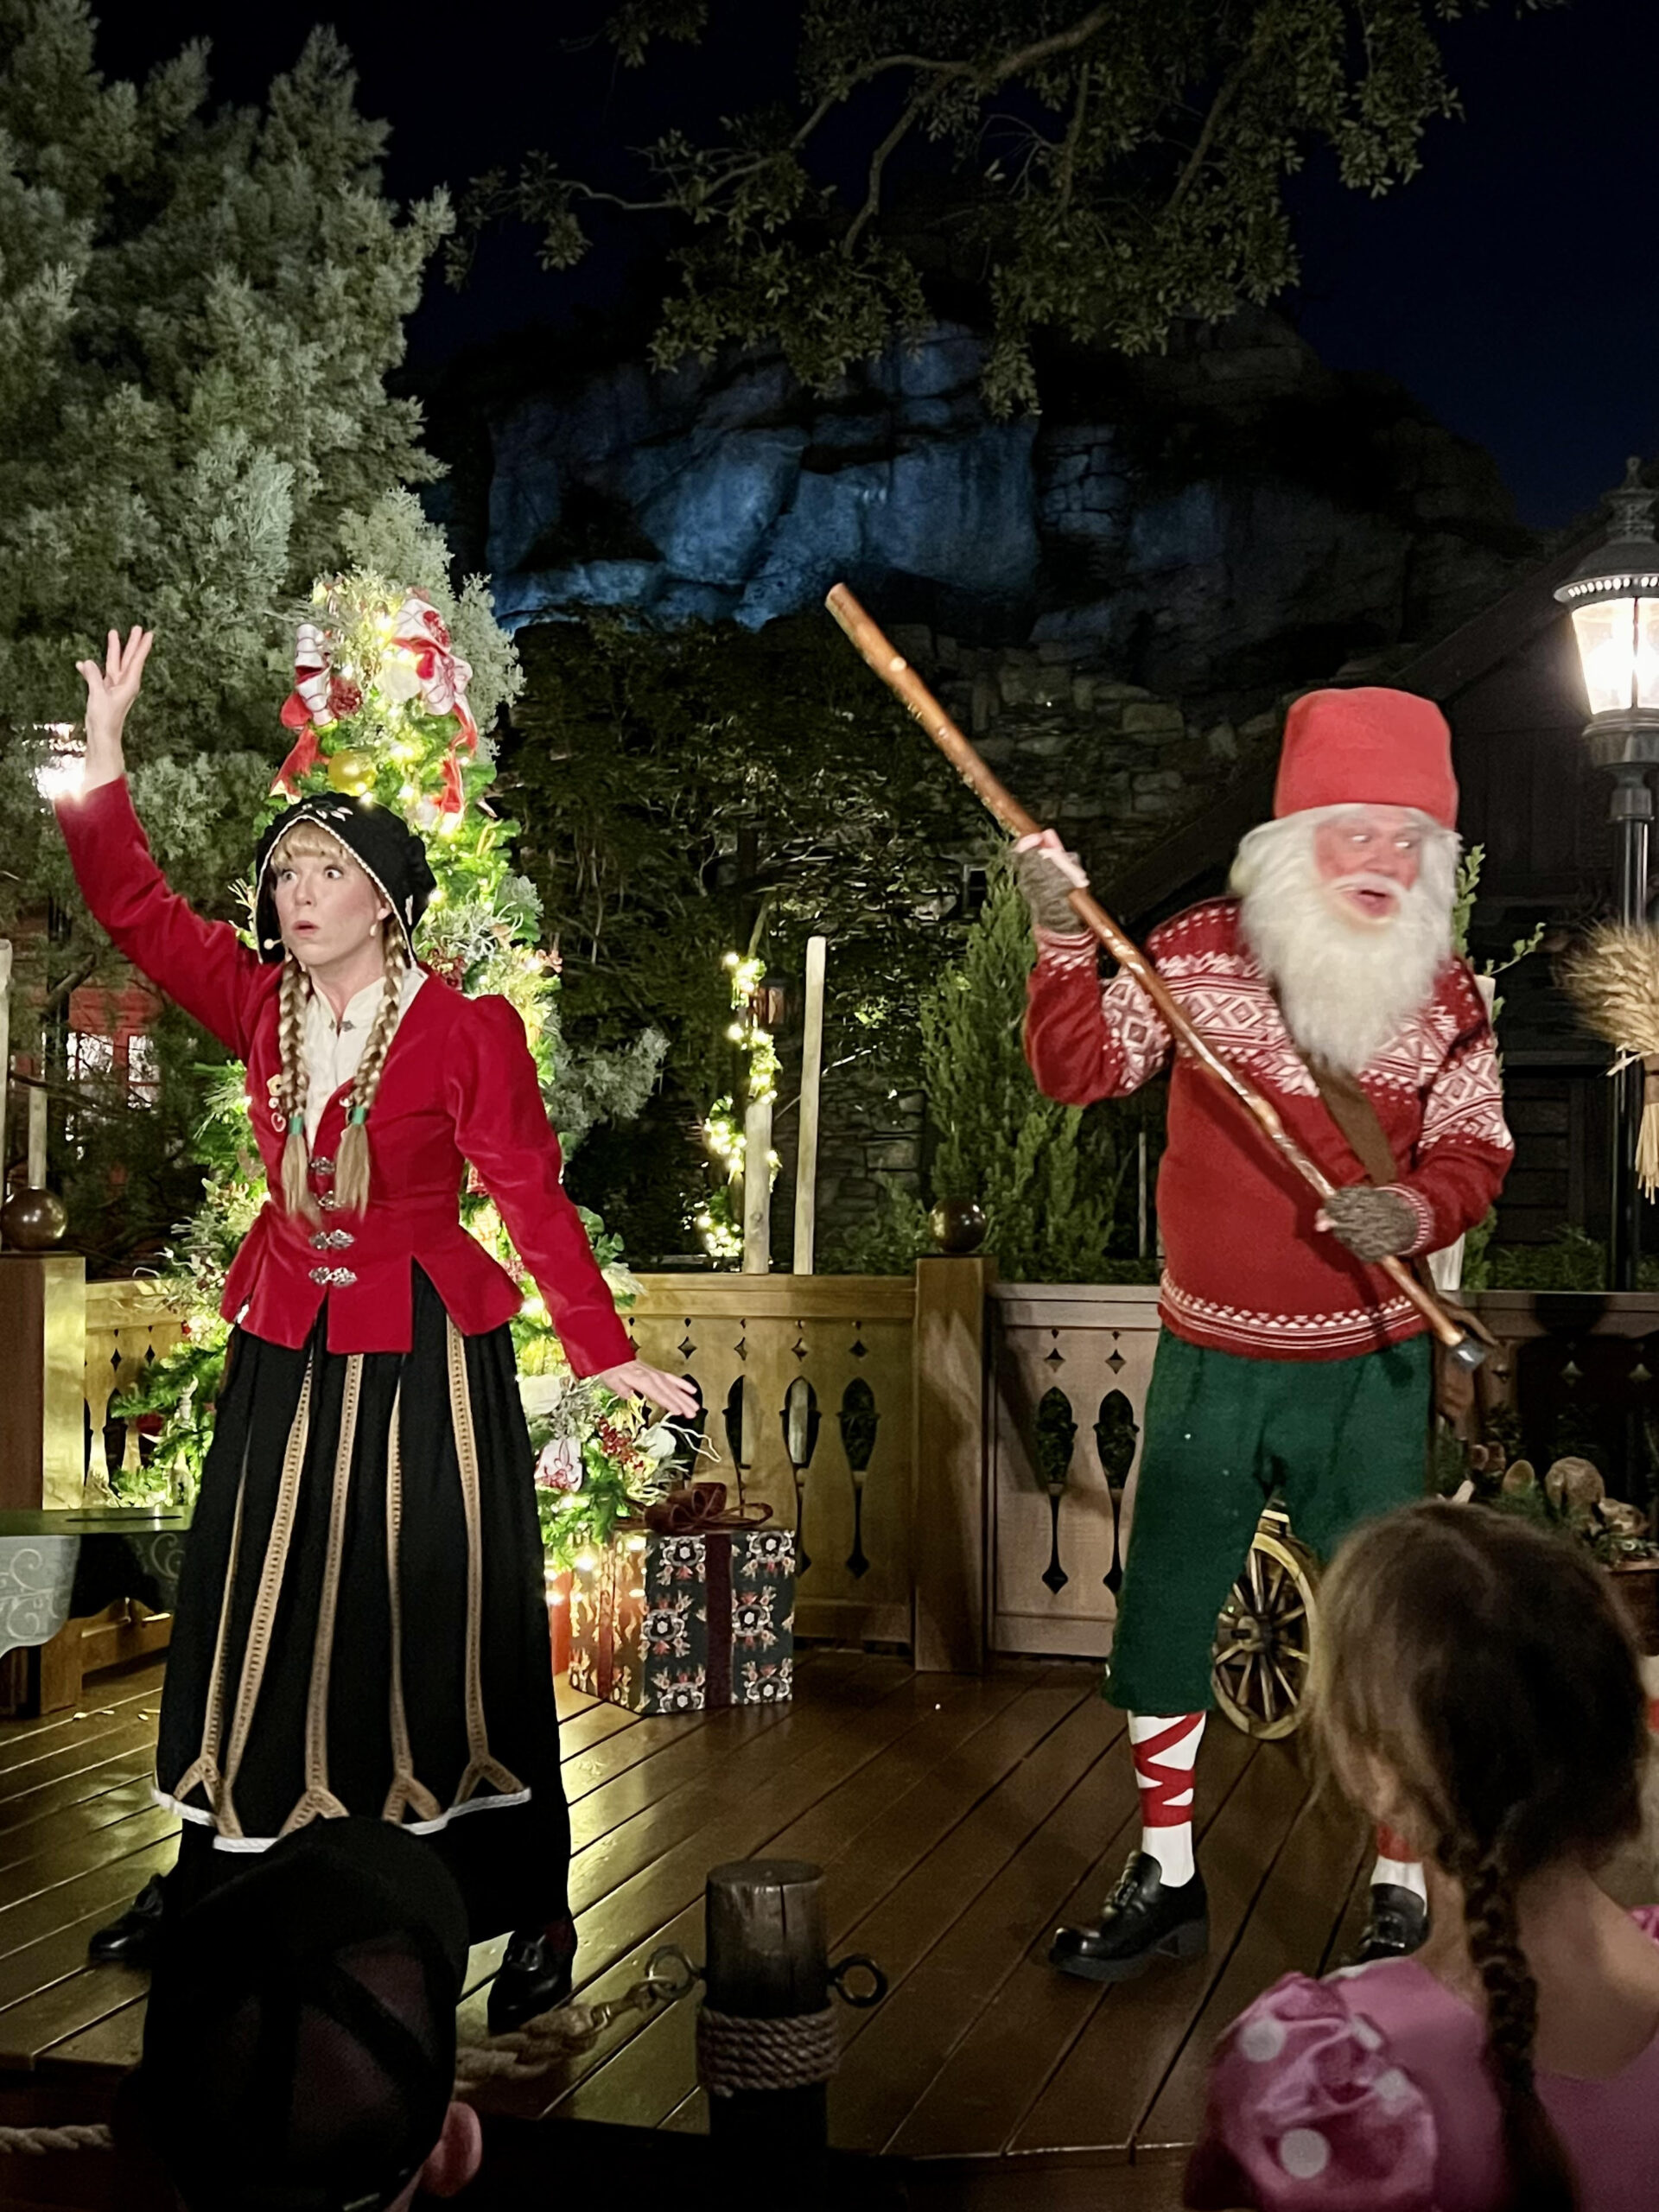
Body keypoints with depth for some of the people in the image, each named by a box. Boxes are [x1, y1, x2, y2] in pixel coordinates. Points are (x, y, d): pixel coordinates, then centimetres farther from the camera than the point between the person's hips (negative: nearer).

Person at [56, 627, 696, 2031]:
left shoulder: (466, 1030, -13)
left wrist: (608, 1356, -16)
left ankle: (531, 1918, 14)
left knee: (450, 1624, 1)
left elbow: (533, 1196, -13)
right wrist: (103, 755, -10)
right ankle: (217, 1872, 32)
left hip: (425, 1351, -5)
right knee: (254, 1617, 14)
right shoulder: (260, 1005, 1)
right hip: (286, 1348, 5)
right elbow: (135, 908, -1)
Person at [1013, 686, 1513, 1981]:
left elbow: (1475, 1154, -1)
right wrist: (1064, 939, -25)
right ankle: (1167, 1881, 29)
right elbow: (1080, 1071, -10)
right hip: (1210, 1359, 1)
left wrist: (1416, 1212, -23)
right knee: (1160, 1621, 10)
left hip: (1370, 1373, -1)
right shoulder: (1200, 954, -5)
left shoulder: (1447, 994, -3)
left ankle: (1402, 1892, 25)